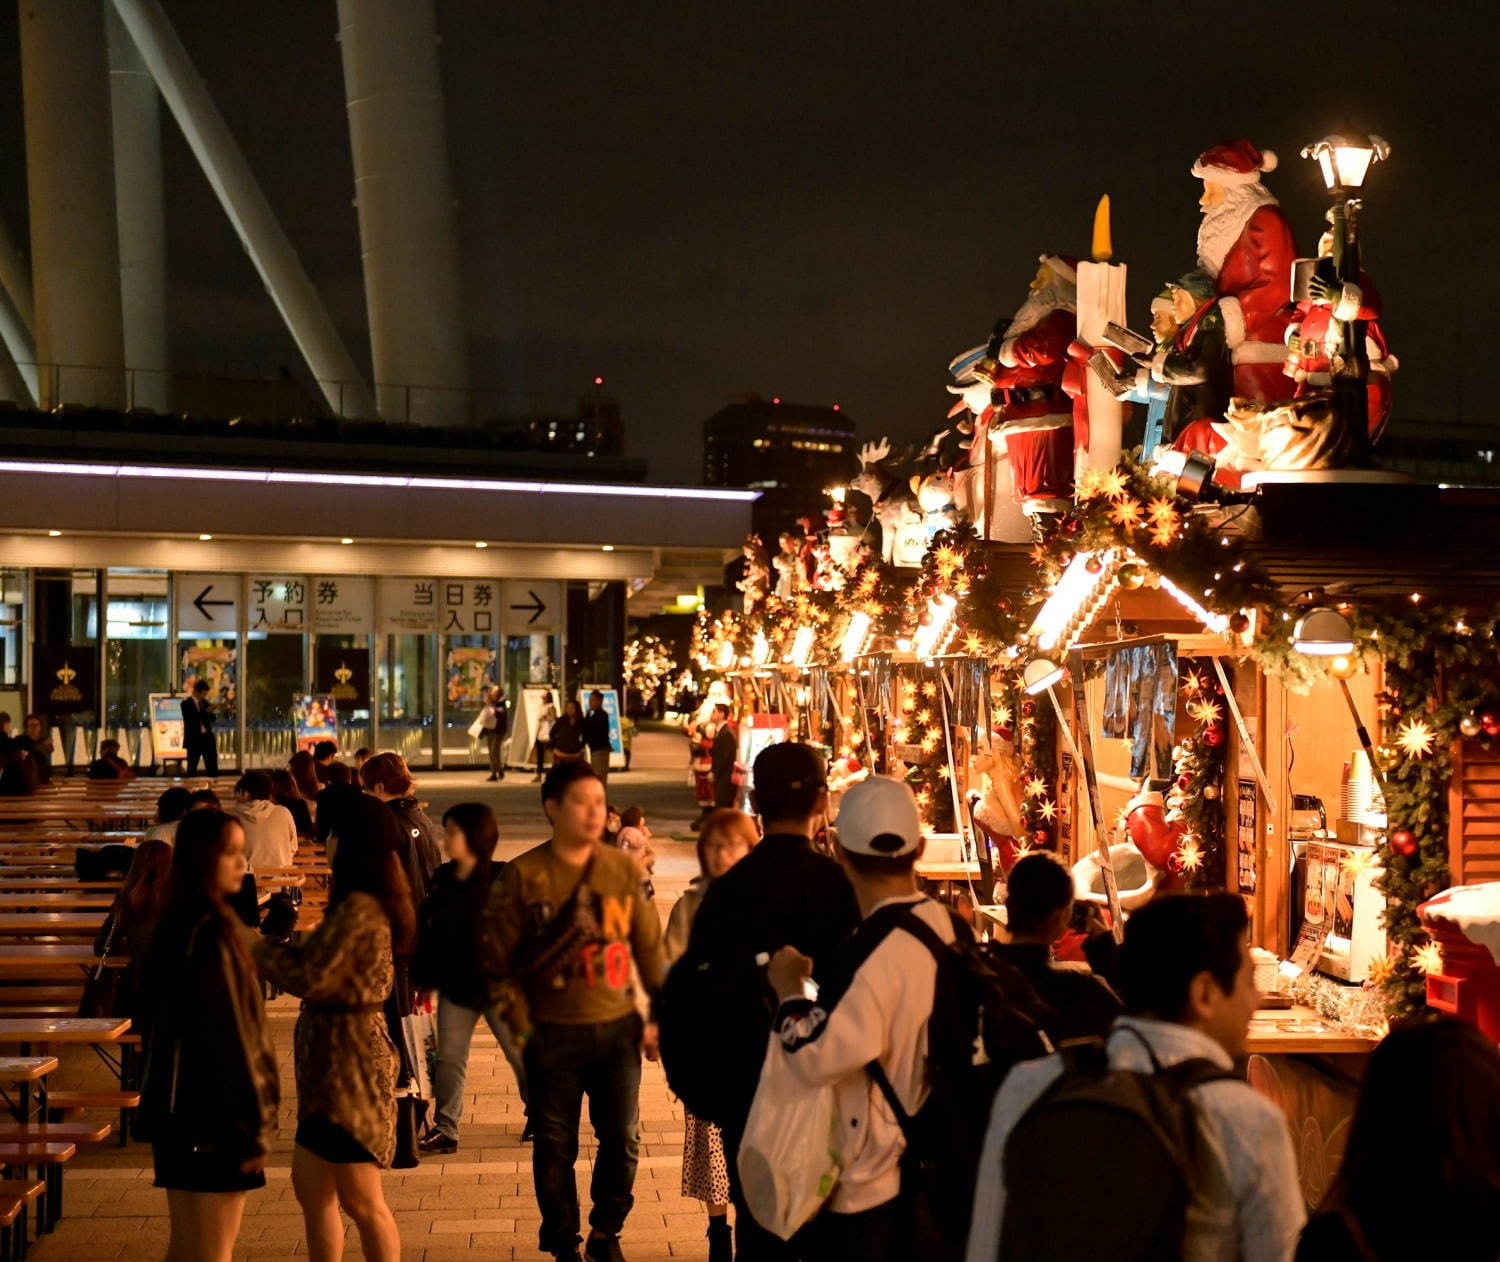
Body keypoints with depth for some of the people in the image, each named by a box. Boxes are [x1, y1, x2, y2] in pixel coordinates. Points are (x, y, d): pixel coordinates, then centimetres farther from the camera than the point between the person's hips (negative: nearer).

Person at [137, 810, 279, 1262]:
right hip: (214, 1117, -9)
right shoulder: (212, 933, -20)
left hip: (176, 1109, 9)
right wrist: (254, 1127, -15)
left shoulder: (173, 926, 7)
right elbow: (231, 1035, -20)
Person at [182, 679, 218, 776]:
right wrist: (205, 712, -21)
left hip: (207, 737, 5)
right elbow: (191, 719, -18)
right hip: (194, 738, -5)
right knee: (192, 768, 0)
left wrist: (210, 712, -9)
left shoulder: (205, 702, 13)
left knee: (212, 767, 5)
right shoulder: (186, 703, -5)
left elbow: (212, 718, 10)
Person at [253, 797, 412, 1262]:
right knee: (309, 1187, 18)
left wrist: (261, 949, -7)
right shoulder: (367, 904, 10)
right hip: (333, 1058, 10)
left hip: (349, 1062, -10)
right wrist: (284, 946, 2)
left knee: (361, 1201, 1)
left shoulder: (359, 908, -21)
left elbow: (310, 978, -22)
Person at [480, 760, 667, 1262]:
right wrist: (520, 1021, -8)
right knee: (555, 1144, 7)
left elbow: (648, 946, 7)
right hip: (554, 1033, -2)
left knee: (623, 1138, 8)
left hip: (618, 1027, 2)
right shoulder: (522, 874, -6)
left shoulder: (624, 868, 2)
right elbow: (499, 952, -5)